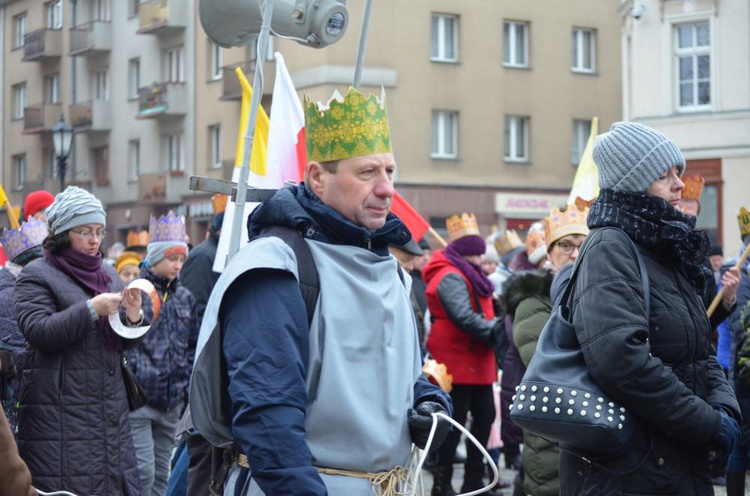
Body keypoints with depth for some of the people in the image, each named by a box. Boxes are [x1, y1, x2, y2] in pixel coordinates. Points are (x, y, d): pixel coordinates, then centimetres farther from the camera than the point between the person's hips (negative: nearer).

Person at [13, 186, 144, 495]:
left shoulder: (107, 274, 18)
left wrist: (133, 316, -3)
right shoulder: (37, 275, 0)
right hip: (60, 411, -6)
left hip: (111, 407, 6)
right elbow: (37, 332, -14)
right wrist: (91, 309, -19)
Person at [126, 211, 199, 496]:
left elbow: (194, 346, 17)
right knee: (143, 472, -10)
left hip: (172, 401, 6)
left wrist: (186, 382, 8)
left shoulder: (185, 298, 13)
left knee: (161, 473, 10)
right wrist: (134, 379, -16)